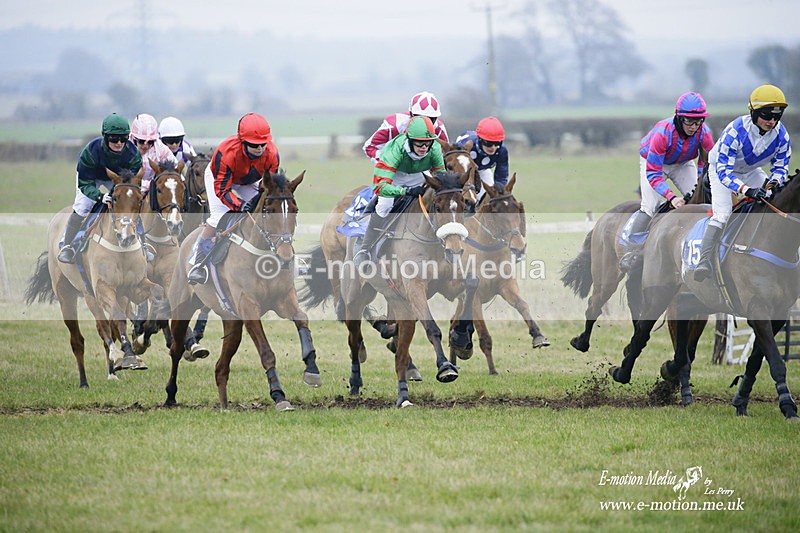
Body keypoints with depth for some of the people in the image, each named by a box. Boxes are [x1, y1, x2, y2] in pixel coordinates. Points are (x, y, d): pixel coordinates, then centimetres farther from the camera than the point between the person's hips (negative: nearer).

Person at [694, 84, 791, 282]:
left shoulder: (781, 135, -22)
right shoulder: (735, 131, -37)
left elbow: (780, 166, -8)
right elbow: (723, 170, -40)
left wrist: (774, 181, -33)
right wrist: (747, 190, -53)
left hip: (751, 171, 6)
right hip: (720, 168, -6)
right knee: (722, 213, -25)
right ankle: (704, 261, -29)